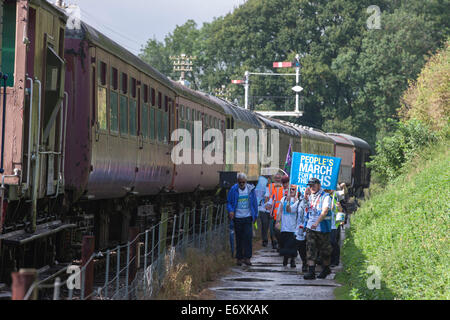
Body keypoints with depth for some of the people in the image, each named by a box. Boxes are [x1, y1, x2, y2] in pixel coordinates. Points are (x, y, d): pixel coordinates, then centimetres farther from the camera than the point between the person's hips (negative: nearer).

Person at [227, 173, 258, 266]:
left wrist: (255, 216, 10)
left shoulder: (251, 189, 3)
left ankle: (247, 257, -8)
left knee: (248, 237, -11)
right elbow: (229, 202, 5)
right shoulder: (233, 190, -1)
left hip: (248, 217, 0)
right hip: (237, 218, 0)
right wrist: (230, 211, -14)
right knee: (239, 238, 4)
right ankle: (239, 258, 12)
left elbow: (255, 203, 11)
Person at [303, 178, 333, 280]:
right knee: (310, 249, -6)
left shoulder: (325, 197, -9)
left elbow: (325, 211, -22)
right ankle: (311, 271, -10)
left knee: (324, 249, 7)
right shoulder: (310, 197, 14)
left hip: (322, 227, -5)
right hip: (310, 227, 5)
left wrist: (317, 222, -32)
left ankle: (326, 269, 26)